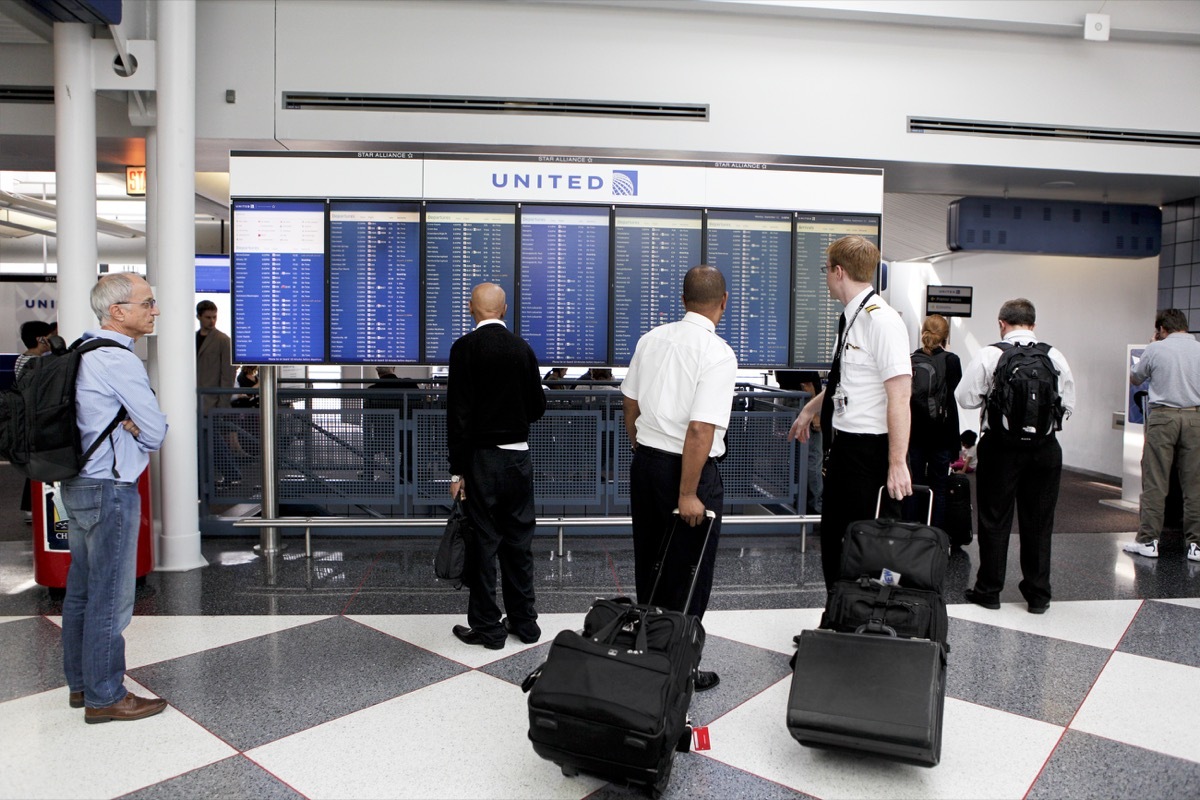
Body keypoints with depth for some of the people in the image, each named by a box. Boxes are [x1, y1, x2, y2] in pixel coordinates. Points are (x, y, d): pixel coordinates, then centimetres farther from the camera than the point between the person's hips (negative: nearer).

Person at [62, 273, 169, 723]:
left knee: (82, 589, 17)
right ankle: (104, 697, 11)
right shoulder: (120, 361, -18)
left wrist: (126, 425, -5)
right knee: (111, 597, 0)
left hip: (77, 484, 10)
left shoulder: (84, 353, 11)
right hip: (109, 489, -10)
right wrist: (137, 431, 4)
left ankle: (80, 683, 30)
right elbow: (157, 433, -16)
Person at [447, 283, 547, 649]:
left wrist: (457, 470, -8)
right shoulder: (523, 348, 3)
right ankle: (524, 622, 22)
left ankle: (487, 627, 13)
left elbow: (458, 413, -12)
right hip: (520, 457, 4)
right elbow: (538, 407, 7)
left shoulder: (465, 347, -9)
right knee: (519, 540, 12)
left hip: (483, 457, -4)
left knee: (483, 541, 5)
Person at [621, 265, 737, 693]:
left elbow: (630, 402, 11)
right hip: (689, 469, -6)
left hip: (644, 461, 7)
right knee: (688, 574, 7)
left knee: (649, 564, 19)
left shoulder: (650, 339, 3)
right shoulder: (718, 353, -17)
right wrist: (687, 495, -19)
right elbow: (701, 429, -23)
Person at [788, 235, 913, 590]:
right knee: (832, 539, 17)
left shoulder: (881, 320, -18)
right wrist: (809, 410, 38)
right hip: (842, 442, 10)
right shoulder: (850, 317, 10)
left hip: (867, 448, -9)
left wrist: (897, 464, -25)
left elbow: (900, 395, -22)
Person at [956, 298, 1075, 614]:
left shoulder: (989, 354, -9)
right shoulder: (1055, 357, -1)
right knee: (1038, 522, 12)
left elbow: (966, 398, -8)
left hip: (1000, 446, -2)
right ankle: (1038, 594, 21)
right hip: (1045, 448, 3)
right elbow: (1068, 405, 3)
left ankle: (988, 590, 16)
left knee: (995, 519, 8)